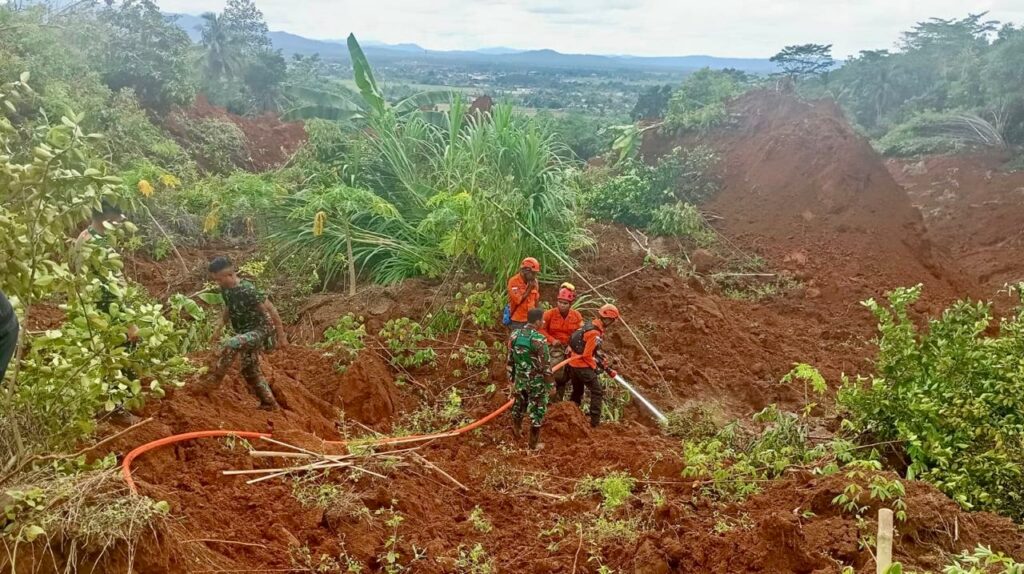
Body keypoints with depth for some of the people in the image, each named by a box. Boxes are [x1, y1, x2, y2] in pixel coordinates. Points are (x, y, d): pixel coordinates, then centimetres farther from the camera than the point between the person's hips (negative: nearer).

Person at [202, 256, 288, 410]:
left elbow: (272, 310, -21)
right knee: (250, 370, 12)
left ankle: (214, 379, -20)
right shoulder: (225, 289, -3)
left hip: (258, 331, -9)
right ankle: (269, 403, 22)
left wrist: (281, 336, -18)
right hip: (244, 332, 9)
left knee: (229, 345, -32)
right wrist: (219, 327, 9)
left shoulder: (248, 290, -27)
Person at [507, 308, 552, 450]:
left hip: (519, 379, 6)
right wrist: (550, 385, -8)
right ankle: (533, 442, 19)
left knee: (519, 405, 25)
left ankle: (517, 430, 46)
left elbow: (510, 360, 4)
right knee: (537, 411, 9)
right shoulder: (539, 339, -23)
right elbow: (545, 365, -18)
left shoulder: (514, 335, -5)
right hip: (536, 381, -6)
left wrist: (511, 379, 15)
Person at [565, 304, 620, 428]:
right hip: (583, 366, -10)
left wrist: (602, 362, 15)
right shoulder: (595, 333, -22)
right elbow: (586, 355, -21)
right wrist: (595, 367, -7)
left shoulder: (589, 325, 8)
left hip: (573, 364, 10)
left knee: (577, 392, 22)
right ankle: (595, 421, 0)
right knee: (597, 392, 0)